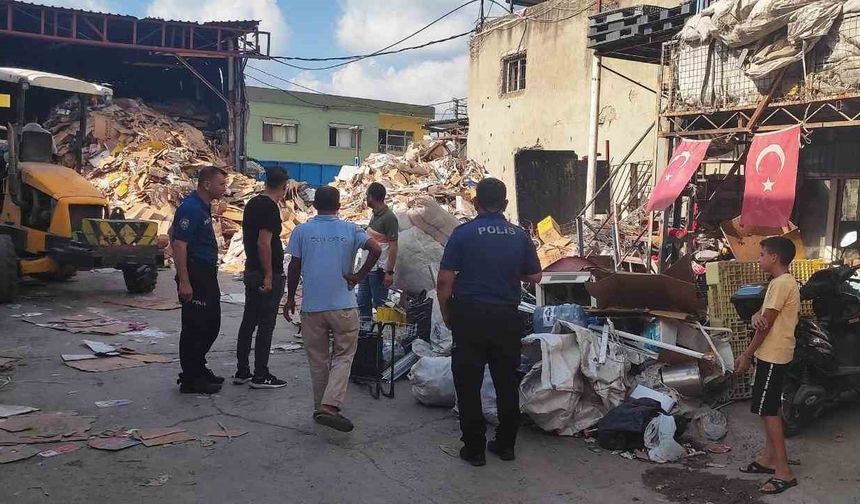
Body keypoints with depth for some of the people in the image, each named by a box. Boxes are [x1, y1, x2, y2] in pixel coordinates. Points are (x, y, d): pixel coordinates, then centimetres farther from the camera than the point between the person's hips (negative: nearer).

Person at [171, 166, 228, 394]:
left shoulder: (203, 207, 13)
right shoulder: (190, 208, -17)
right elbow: (179, 245, -22)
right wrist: (184, 282, -25)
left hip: (207, 276, 10)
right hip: (194, 277, -10)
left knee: (211, 324, 16)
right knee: (195, 328, -2)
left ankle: (199, 369, 29)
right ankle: (191, 380, 8)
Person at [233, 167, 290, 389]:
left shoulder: (252, 203, 11)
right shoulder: (270, 208, -17)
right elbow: (264, 243, -22)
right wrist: (269, 276, -19)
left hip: (251, 271, 9)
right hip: (268, 275, -9)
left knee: (248, 321, 14)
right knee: (266, 325, -2)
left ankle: (242, 371, 21)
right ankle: (261, 376, 4)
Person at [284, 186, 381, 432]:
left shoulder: (302, 231, 1)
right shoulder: (350, 230, 1)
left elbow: (294, 267, 1)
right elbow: (375, 250, -13)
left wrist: (290, 298, 13)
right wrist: (359, 276, -3)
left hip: (312, 306, 1)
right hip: (343, 305, -1)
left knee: (318, 360, 13)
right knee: (343, 356, 7)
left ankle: (321, 408, 23)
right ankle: (330, 406, -10)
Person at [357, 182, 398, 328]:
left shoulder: (389, 217, -17)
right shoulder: (375, 215, 10)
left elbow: (393, 246, -18)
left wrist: (390, 272, -21)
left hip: (379, 270, -9)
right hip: (367, 267, 9)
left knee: (379, 305, 1)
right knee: (363, 303, 15)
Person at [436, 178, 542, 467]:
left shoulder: (463, 234, -7)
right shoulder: (520, 236, 2)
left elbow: (444, 280, -9)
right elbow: (534, 277, 10)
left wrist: (446, 313, 5)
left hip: (469, 316, -3)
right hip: (507, 317, 3)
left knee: (468, 385, 6)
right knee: (507, 383, 14)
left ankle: (474, 449, 11)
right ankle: (506, 444, 23)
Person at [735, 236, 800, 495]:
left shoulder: (781, 283, -19)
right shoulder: (784, 282, 14)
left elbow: (767, 323, -18)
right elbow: (765, 315, 12)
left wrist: (747, 354, -12)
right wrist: (757, 315, -14)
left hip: (773, 355, -10)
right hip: (773, 354, 10)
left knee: (768, 410, -7)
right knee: (768, 409, 15)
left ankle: (784, 471, -3)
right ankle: (768, 458, 24)